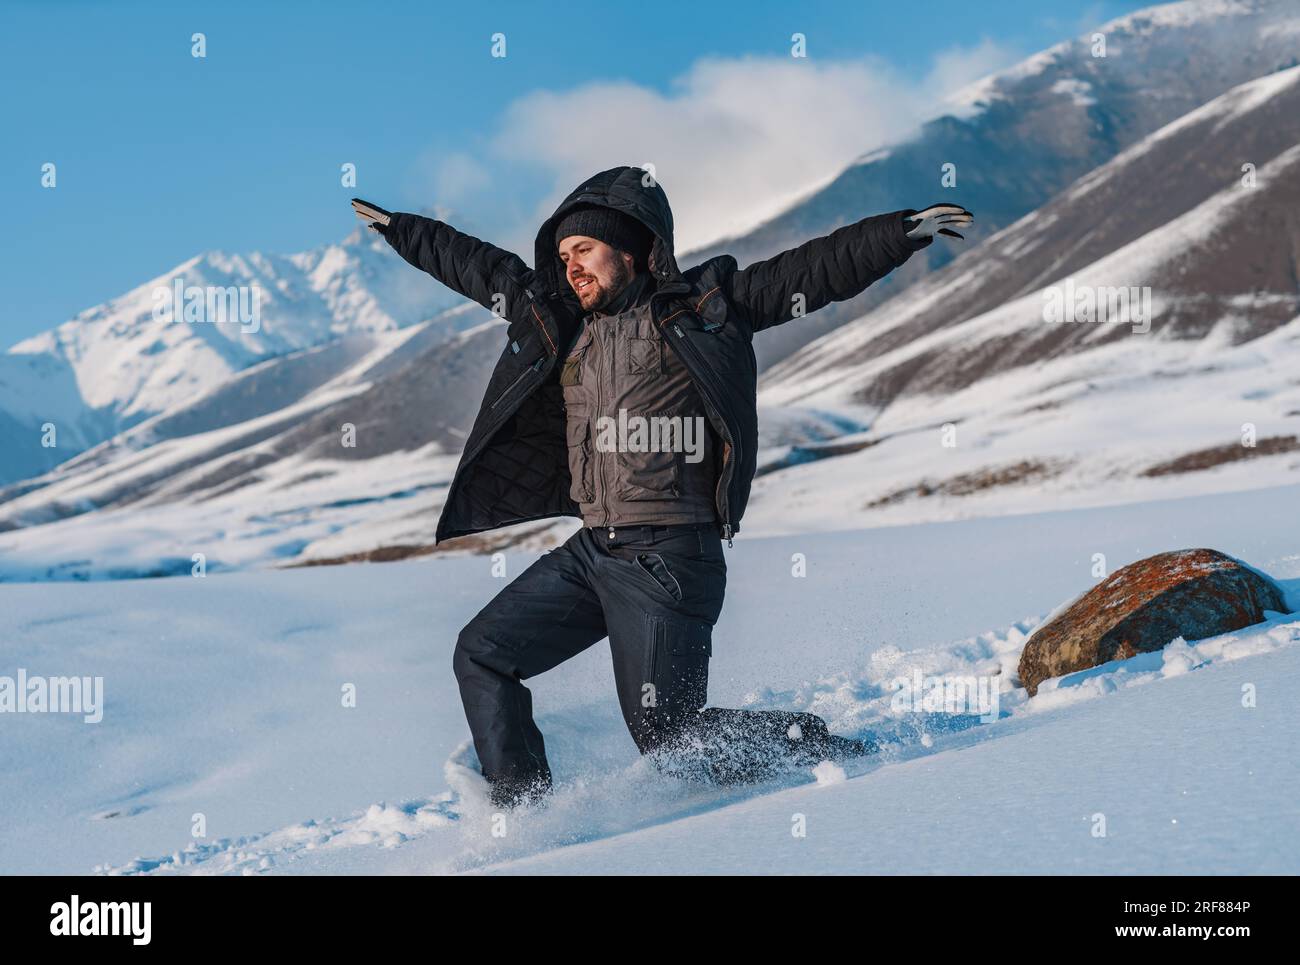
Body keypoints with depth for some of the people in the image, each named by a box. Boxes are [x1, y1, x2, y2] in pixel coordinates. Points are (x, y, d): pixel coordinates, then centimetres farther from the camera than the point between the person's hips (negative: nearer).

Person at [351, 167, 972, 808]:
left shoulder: (701, 308, -3)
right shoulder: (561, 321, 13)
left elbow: (819, 270, -7)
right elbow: (476, 266, 25)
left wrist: (905, 229, -16)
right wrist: (394, 226, 33)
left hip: (670, 559, -7)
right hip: (589, 551, 7)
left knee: (666, 737, -7)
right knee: (482, 655, 2)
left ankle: (826, 752, 13)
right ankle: (521, 811, 10)